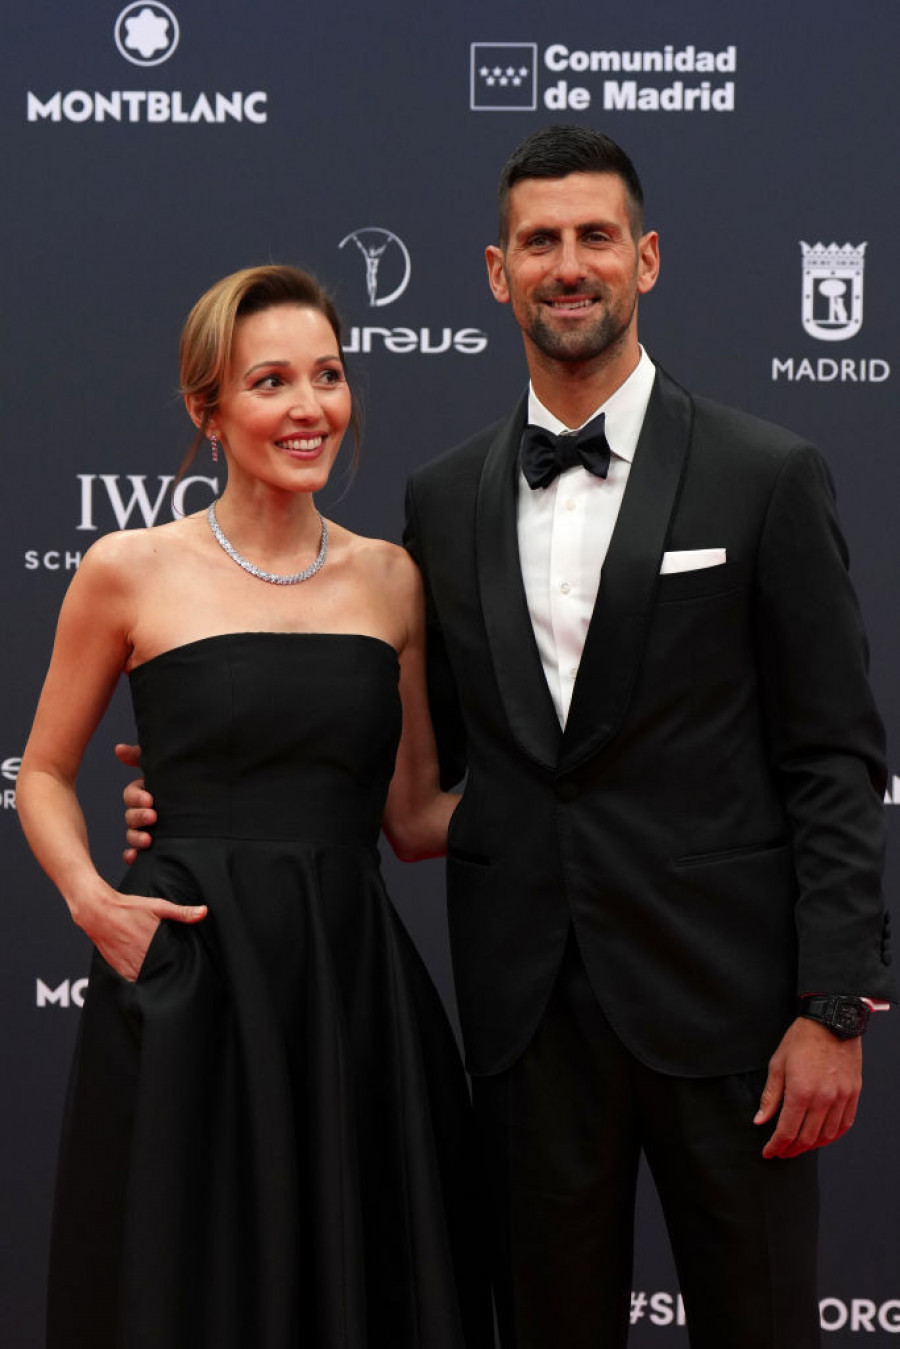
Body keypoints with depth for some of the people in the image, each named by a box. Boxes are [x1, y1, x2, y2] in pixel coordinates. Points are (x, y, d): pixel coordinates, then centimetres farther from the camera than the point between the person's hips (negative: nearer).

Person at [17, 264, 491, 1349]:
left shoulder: (389, 579, 10)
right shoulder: (130, 570, 0)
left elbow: (413, 815, 13)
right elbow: (44, 775, 9)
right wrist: (89, 895, -8)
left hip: (357, 988, 3)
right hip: (188, 987, -3)